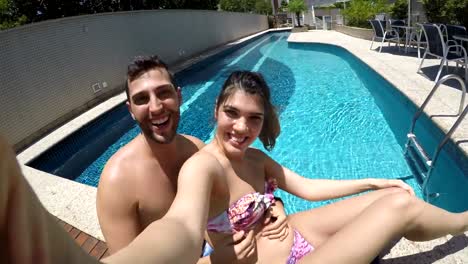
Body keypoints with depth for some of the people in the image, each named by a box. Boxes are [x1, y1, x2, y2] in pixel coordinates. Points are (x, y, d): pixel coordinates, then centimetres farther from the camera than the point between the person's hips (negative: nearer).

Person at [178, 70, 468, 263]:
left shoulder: (254, 157, 0)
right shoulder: (201, 167, -24)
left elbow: (307, 188, 6)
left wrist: (373, 183, 7)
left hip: (291, 234, 7)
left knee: (393, 195, 5)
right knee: (401, 206, -11)